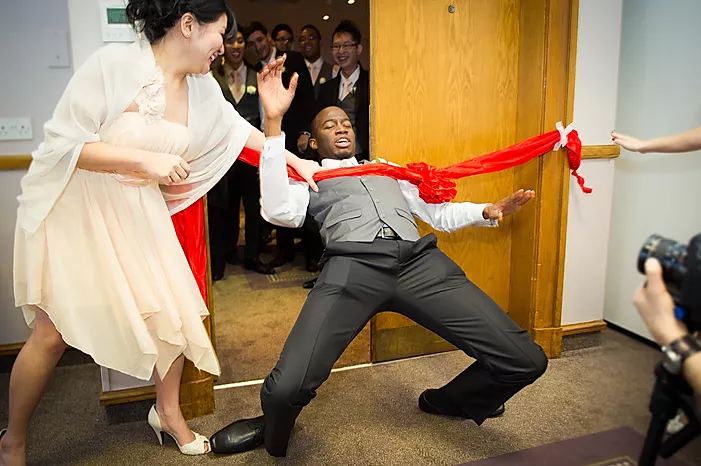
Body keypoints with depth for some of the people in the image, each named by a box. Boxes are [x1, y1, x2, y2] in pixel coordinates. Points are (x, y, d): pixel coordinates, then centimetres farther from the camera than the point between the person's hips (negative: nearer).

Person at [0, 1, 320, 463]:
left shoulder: (203, 87, -2)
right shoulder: (114, 63, -21)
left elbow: (241, 131, 12)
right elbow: (63, 143, -20)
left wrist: (298, 163, 11)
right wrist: (144, 160, -26)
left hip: (136, 209, 6)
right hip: (73, 205, -5)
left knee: (172, 311, 2)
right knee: (53, 330, -5)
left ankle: (168, 411, 28)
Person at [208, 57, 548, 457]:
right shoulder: (308, 177, 24)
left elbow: (438, 213, 34)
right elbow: (280, 211, 0)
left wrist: (488, 211, 15)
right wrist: (274, 123, -4)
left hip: (422, 262, 4)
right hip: (353, 267, -3)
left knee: (526, 361, -7)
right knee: (287, 387, -25)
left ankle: (447, 401, 26)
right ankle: (273, 436, 16)